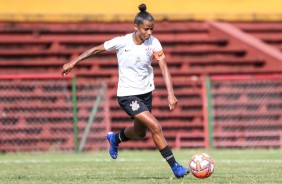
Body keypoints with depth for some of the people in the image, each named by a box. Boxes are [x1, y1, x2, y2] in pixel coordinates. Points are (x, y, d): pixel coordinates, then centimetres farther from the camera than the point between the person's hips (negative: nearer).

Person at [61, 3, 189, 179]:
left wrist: (171, 94, -25)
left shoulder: (153, 43, -11)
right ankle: (175, 167, -10)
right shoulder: (121, 42, -18)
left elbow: (164, 68, -15)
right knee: (156, 127, -19)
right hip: (128, 95, -5)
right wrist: (73, 62, -2)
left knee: (140, 133, 21)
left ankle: (115, 138, 54)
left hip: (146, 93, 5)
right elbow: (96, 49, -4)